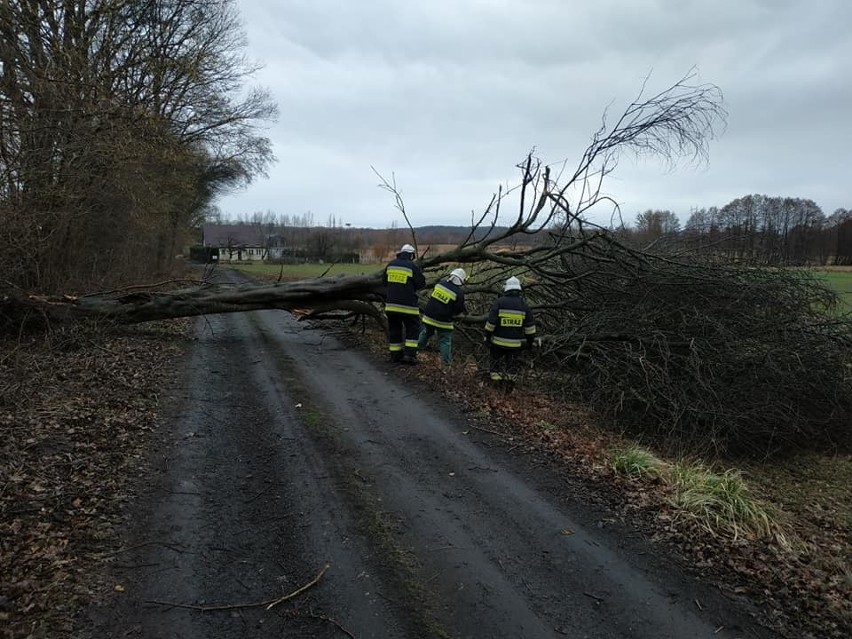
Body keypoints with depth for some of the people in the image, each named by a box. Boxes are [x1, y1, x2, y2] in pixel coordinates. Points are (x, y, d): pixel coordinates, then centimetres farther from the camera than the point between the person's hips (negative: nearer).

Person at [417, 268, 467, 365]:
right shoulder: (459, 293, -13)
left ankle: (416, 348, 34)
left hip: (429, 316, 4)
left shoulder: (441, 283, -1)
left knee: (425, 333, 26)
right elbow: (458, 310, -6)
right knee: (445, 340, 8)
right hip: (443, 321, -4)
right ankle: (446, 360, 10)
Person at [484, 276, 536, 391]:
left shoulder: (499, 302, -8)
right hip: (516, 343, 1)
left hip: (498, 342, -1)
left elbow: (491, 322, -8)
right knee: (513, 364, 12)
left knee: (496, 360, 17)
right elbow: (530, 326, 4)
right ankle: (510, 381, 3)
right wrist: (530, 341, 14)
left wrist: (487, 336, 2)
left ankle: (496, 379, 16)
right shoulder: (523, 305, 0)